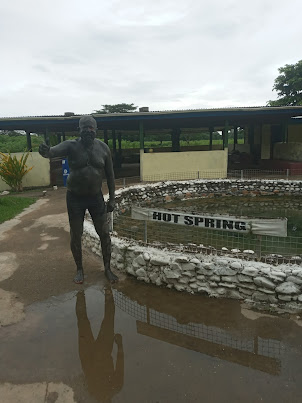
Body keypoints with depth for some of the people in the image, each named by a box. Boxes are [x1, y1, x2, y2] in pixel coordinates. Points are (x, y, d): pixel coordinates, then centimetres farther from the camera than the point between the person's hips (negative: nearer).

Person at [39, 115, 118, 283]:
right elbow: (54, 151, -30)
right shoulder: (71, 145, -9)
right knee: (76, 235, 8)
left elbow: (110, 175, 3)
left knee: (105, 234, 5)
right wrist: (46, 151, -55)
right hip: (75, 198, -1)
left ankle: (108, 268, 24)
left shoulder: (103, 147, -2)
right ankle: (80, 269, 29)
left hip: (96, 197, 1)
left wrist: (112, 199, 1)